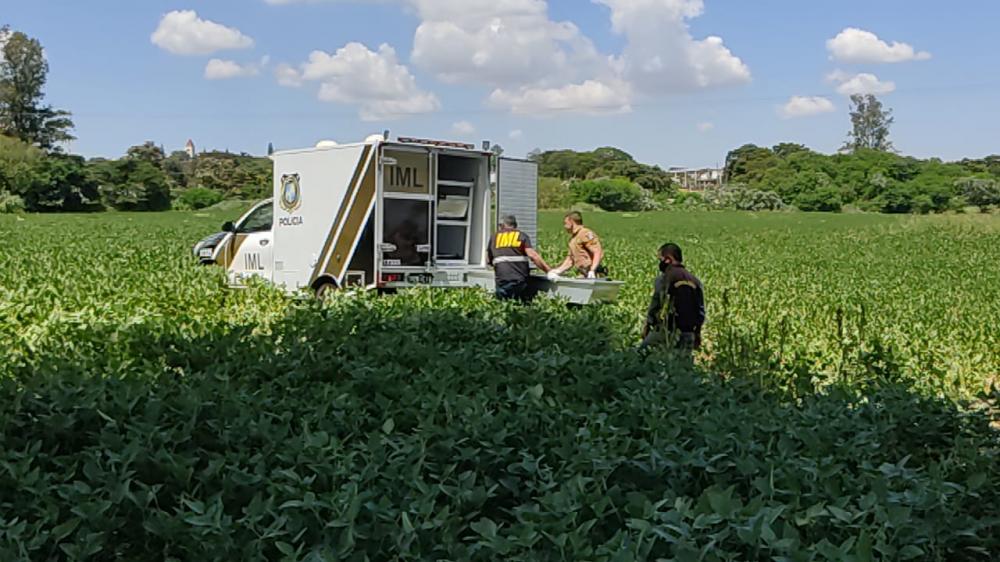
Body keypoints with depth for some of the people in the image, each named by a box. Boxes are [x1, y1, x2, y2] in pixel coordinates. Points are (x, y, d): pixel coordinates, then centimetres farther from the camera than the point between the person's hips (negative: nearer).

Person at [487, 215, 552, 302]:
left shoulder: (495, 237, 15)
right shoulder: (522, 236, 8)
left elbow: (488, 260, 21)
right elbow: (533, 255, -7)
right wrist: (549, 270, -6)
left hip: (502, 279, 1)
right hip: (519, 279, -1)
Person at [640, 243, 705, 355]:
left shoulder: (666, 278, -8)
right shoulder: (695, 281, 14)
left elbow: (655, 305, -10)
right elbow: (701, 312, 15)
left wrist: (647, 326, -2)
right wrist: (697, 335, 19)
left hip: (666, 331, -7)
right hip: (687, 337, 7)